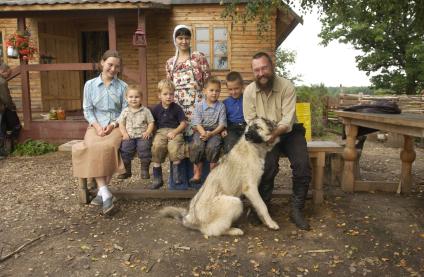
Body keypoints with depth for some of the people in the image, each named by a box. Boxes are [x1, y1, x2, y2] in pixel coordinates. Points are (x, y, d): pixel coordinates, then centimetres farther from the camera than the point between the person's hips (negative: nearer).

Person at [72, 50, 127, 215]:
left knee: (107, 147, -33)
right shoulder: (90, 85, 10)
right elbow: (87, 110, 7)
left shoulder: (122, 86, 6)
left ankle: (102, 192, -22)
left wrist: (113, 125, -13)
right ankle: (106, 194, -32)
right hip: (96, 126, 1)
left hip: (116, 126, -1)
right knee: (93, 148, -31)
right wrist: (96, 125, -11)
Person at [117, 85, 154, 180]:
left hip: (142, 136, -2)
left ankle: (144, 170, -3)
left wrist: (148, 132, -10)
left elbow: (151, 123, 5)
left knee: (144, 147, -23)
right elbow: (121, 124, 11)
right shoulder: (125, 111, 10)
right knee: (125, 148, -16)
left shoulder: (146, 111, 5)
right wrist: (124, 133, -4)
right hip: (129, 136, 2)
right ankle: (126, 171, 5)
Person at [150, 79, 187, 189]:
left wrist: (174, 132, -12)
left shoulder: (177, 108, 4)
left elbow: (183, 123, 2)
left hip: (175, 131, -1)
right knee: (157, 145, -28)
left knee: (174, 145, -33)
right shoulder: (156, 109, 10)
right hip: (161, 131, 1)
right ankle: (157, 178, -20)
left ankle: (176, 171, -12)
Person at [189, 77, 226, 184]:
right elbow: (197, 123, -2)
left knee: (212, 146, -30)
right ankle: (197, 174, -14)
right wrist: (204, 133, -20)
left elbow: (222, 124, -2)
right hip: (201, 131, 1)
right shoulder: (199, 106, 4)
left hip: (215, 131, -1)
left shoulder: (221, 106, 3)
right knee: (196, 146, -27)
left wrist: (211, 133, -17)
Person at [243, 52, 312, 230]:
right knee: (269, 165, -27)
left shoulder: (286, 87, -14)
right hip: (264, 135, 0)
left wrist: (274, 133, -36)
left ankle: (296, 209, -4)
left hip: (289, 132, 0)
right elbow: (250, 121, -6)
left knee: (302, 165, -22)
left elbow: (287, 120, -19)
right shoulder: (249, 91, -6)